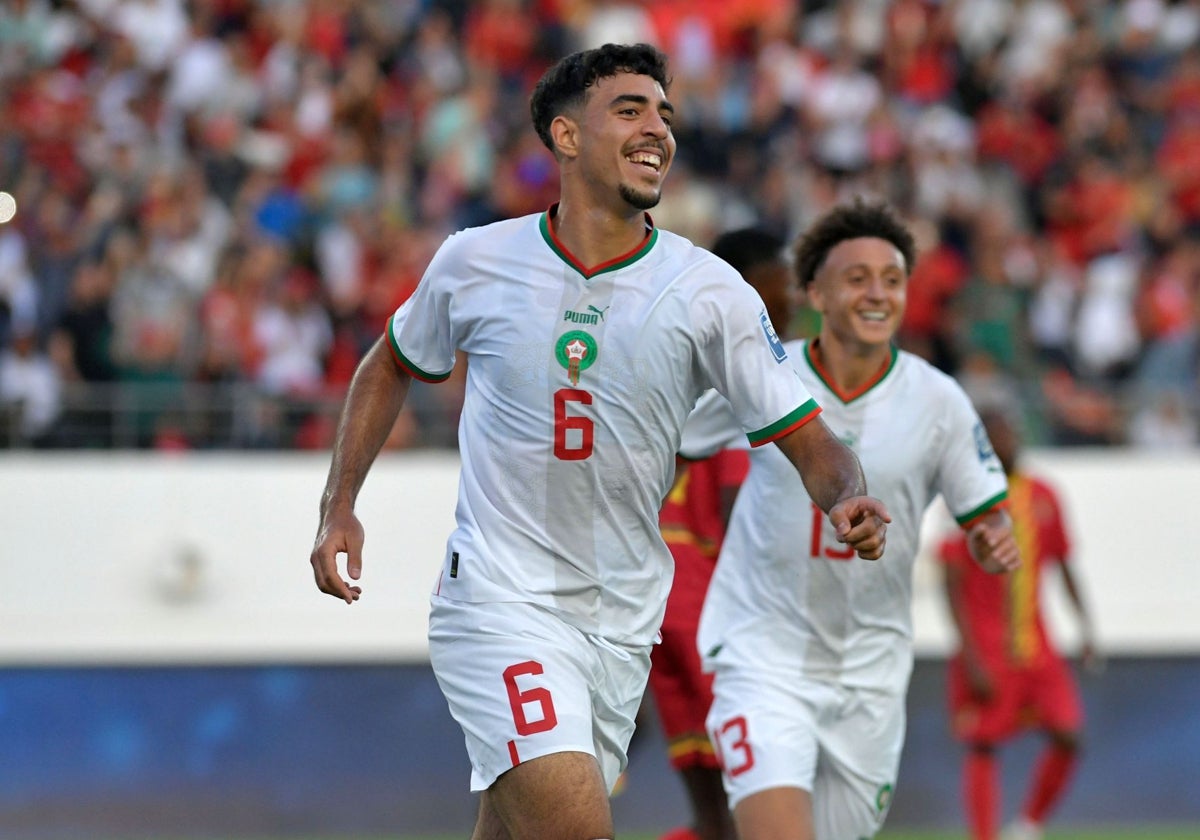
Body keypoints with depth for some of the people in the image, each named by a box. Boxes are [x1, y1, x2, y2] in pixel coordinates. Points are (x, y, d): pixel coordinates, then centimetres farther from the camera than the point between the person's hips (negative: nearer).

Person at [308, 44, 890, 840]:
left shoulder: (711, 290, -4)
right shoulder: (477, 261, -3)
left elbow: (808, 440, -1)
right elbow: (390, 366, 16)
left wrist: (849, 498, -23)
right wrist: (339, 506, 8)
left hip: (621, 622, 3)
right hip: (498, 597, -3)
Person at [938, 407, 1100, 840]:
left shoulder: (1042, 496, 9)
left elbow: (1064, 565, 18)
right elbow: (953, 584, -8)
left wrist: (1086, 627, 9)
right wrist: (970, 656, -14)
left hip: (1036, 649, 5)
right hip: (986, 653, -5)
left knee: (1068, 736, -4)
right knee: (982, 748, -5)